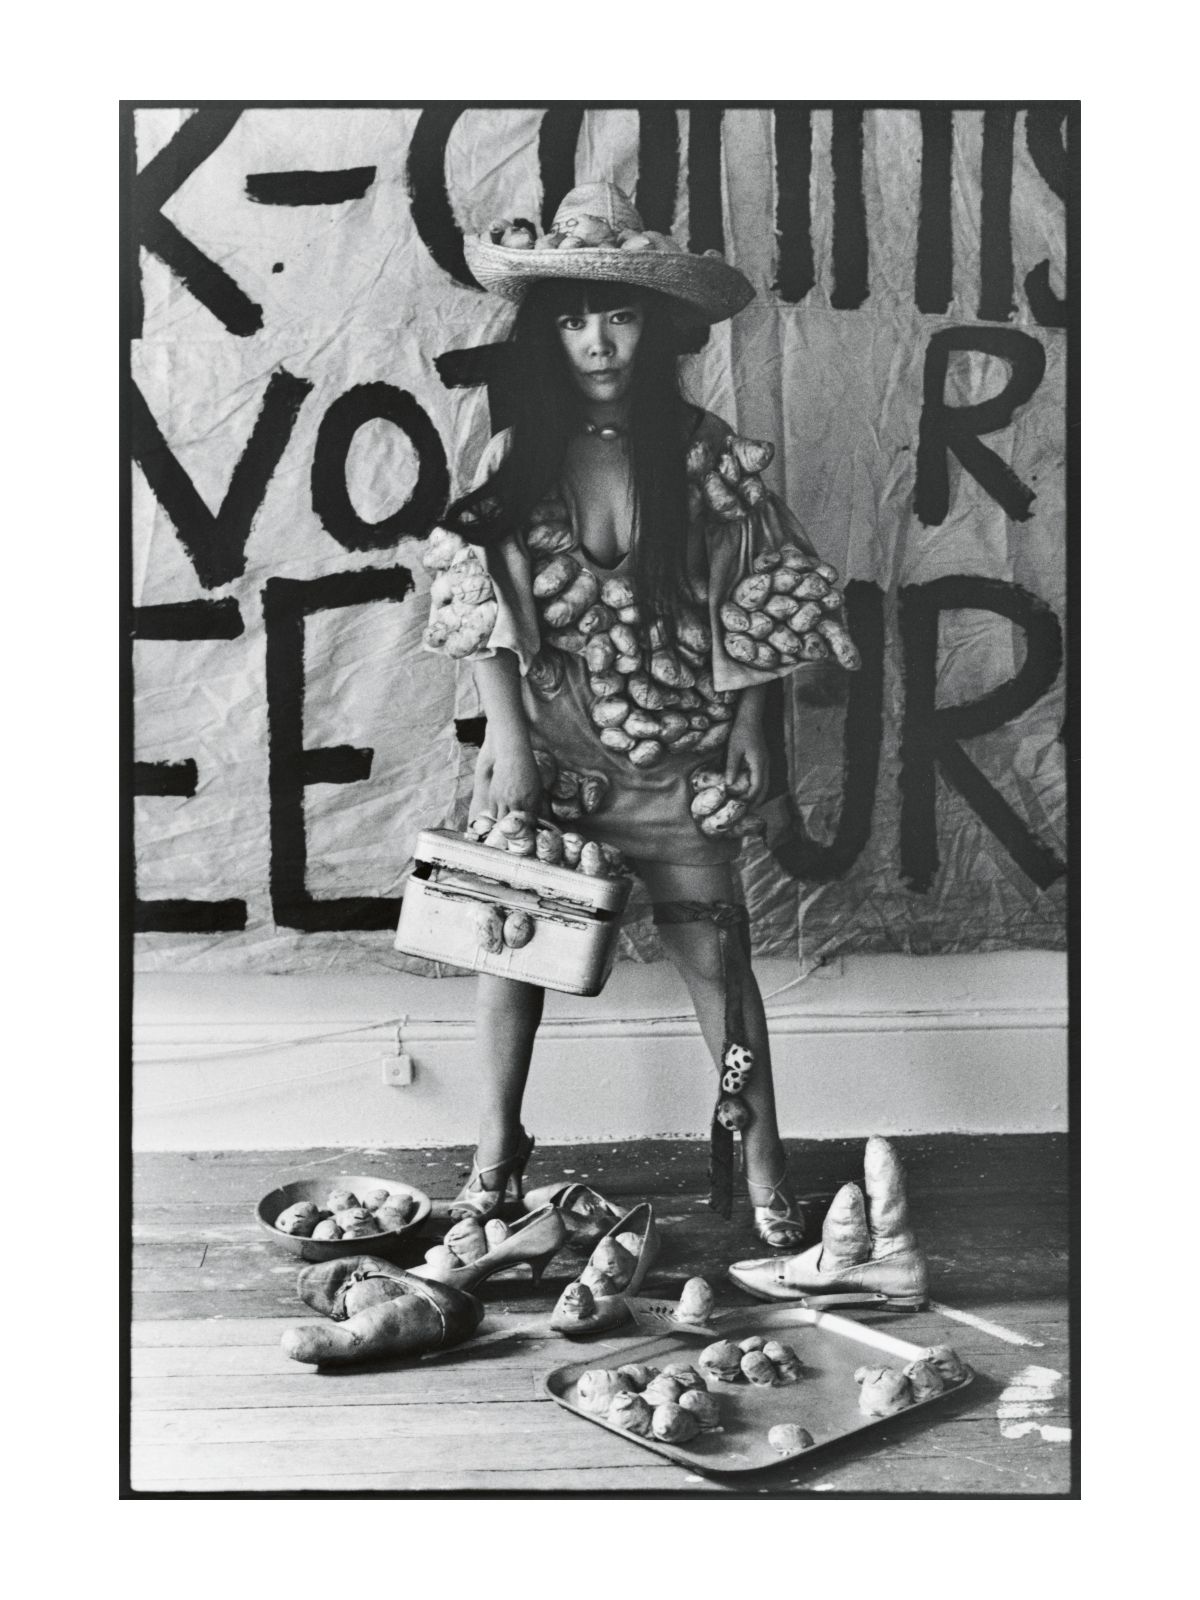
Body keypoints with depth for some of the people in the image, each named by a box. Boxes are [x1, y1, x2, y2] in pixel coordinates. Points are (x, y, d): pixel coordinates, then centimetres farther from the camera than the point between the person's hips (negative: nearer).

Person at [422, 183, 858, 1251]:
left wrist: (747, 723, -3)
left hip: (674, 752, -1)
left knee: (713, 948, 1)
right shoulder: (515, 460, -4)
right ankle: (498, 1145, 28)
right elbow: (489, 610, -6)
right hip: (543, 744, 2)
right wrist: (509, 739, -12)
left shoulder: (706, 457, -5)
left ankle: (761, 1154, 17)